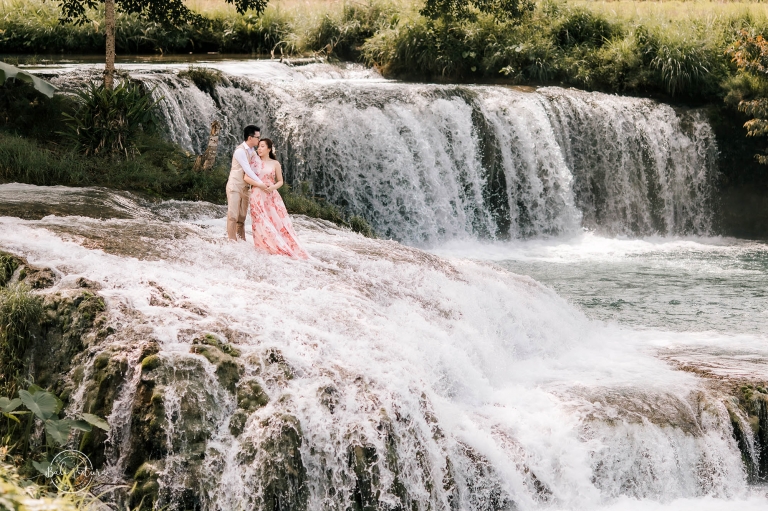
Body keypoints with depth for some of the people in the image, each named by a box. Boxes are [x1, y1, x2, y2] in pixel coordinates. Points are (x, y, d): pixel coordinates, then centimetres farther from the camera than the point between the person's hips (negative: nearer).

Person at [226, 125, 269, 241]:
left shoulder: (252, 152, 10)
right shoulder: (240, 151, -16)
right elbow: (247, 170, -19)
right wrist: (260, 183, -19)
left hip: (245, 187, 8)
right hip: (235, 186, -8)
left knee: (242, 216, 7)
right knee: (233, 215, -10)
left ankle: (241, 240, 9)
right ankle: (232, 240, -11)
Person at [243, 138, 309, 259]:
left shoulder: (275, 164, 8)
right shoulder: (254, 162, 6)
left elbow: (280, 181, 11)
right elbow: (247, 178, -3)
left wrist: (272, 187, -10)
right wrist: (260, 185, -15)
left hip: (272, 196, 1)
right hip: (258, 196, 0)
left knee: (279, 222, -5)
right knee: (263, 224, -7)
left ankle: (290, 249, -3)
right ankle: (269, 249, -4)